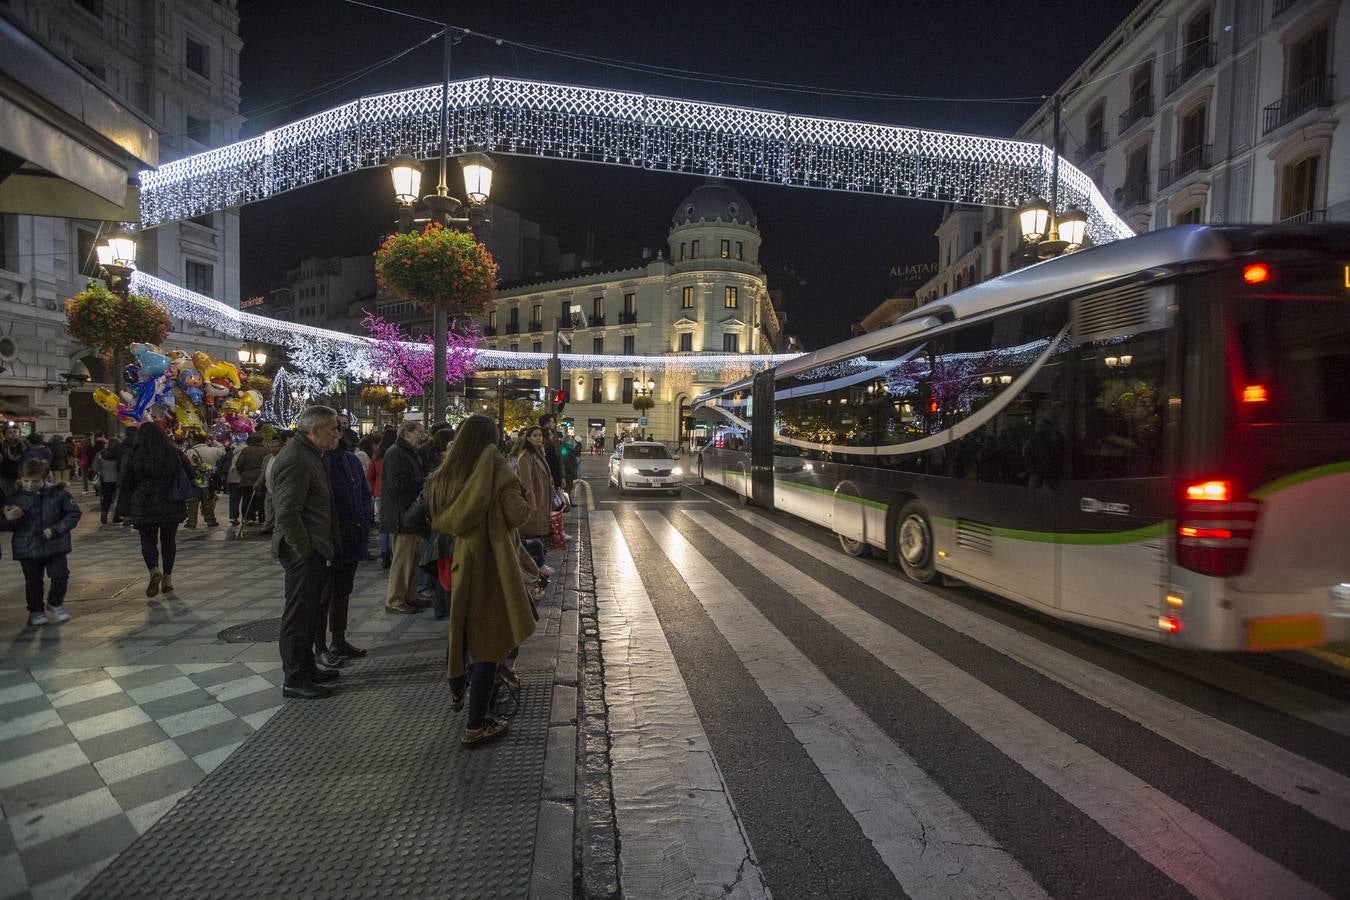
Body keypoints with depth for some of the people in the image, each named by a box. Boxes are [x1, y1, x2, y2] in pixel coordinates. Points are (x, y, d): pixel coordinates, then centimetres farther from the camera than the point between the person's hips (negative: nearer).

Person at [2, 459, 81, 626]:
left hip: (55, 546, -1)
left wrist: (56, 529, -15)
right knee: (33, 581, 9)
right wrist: (8, 519, -21)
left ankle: (55, 603, 26)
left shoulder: (58, 493, -7)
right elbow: (4, 525, 3)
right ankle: (36, 611, 27)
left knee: (61, 575, 0)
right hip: (27, 548, 1)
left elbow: (73, 513, -3)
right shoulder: (13, 498, -4)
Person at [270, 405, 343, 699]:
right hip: (303, 552, -11)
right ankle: (294, 679, 10)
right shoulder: (296, 459, -19)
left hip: (313, 550, 11)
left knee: (309, 612, 19)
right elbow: (287, 513, -24)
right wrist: (305, 550, -19)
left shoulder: (309, 454, 14)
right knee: (299, 615, -1)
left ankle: (307, 669, 31)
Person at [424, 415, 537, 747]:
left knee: (460, 625, 26)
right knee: (488, 635, 0)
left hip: (456, 557, 6)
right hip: (489, 560, -6)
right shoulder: (496, 469, -14)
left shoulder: (446, 472, 2)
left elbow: (437, 517, 10)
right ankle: (476, 725, 3)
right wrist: (521, 498, -1)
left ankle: (456, 691, 45)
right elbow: (518, 514, -20)